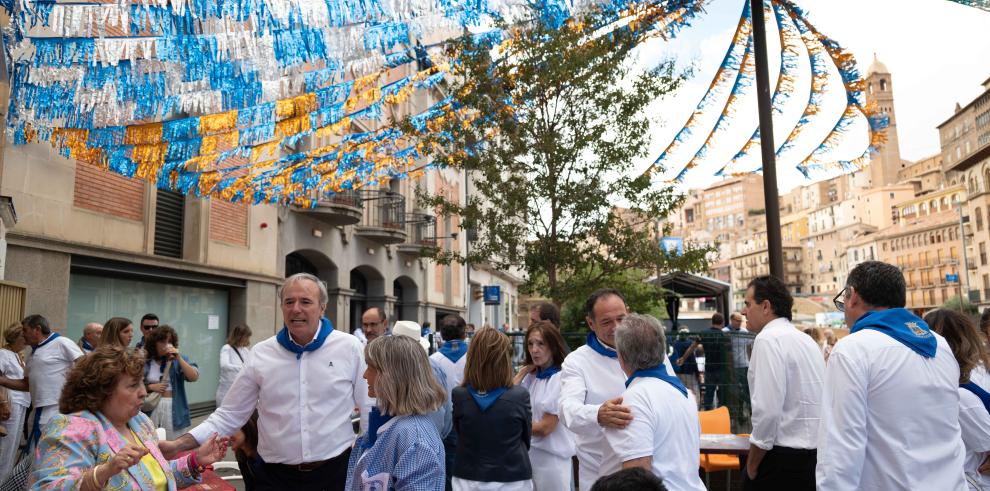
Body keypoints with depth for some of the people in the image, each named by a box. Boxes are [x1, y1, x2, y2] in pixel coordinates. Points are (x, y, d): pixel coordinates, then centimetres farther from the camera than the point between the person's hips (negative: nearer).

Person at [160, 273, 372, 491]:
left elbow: (371, 413, 0)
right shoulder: (262, 354, 0)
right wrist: (180, 444, -6)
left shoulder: (350, 348, -5)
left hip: (336, 470, -1)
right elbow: (230, 415, 5)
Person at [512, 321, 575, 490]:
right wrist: (522, 373, -5)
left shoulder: (561, 379, -15)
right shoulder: (530, 376, 6)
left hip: (551, 458, -6)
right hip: (526, 453, 6)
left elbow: (545, 427, -14)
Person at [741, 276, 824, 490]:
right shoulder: (807, 340, 13)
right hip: (815, 455, 8)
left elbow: (767, 410, -21)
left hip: (783, 458, -8)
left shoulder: (769, 339, -14)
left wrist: (751, 466, -10)